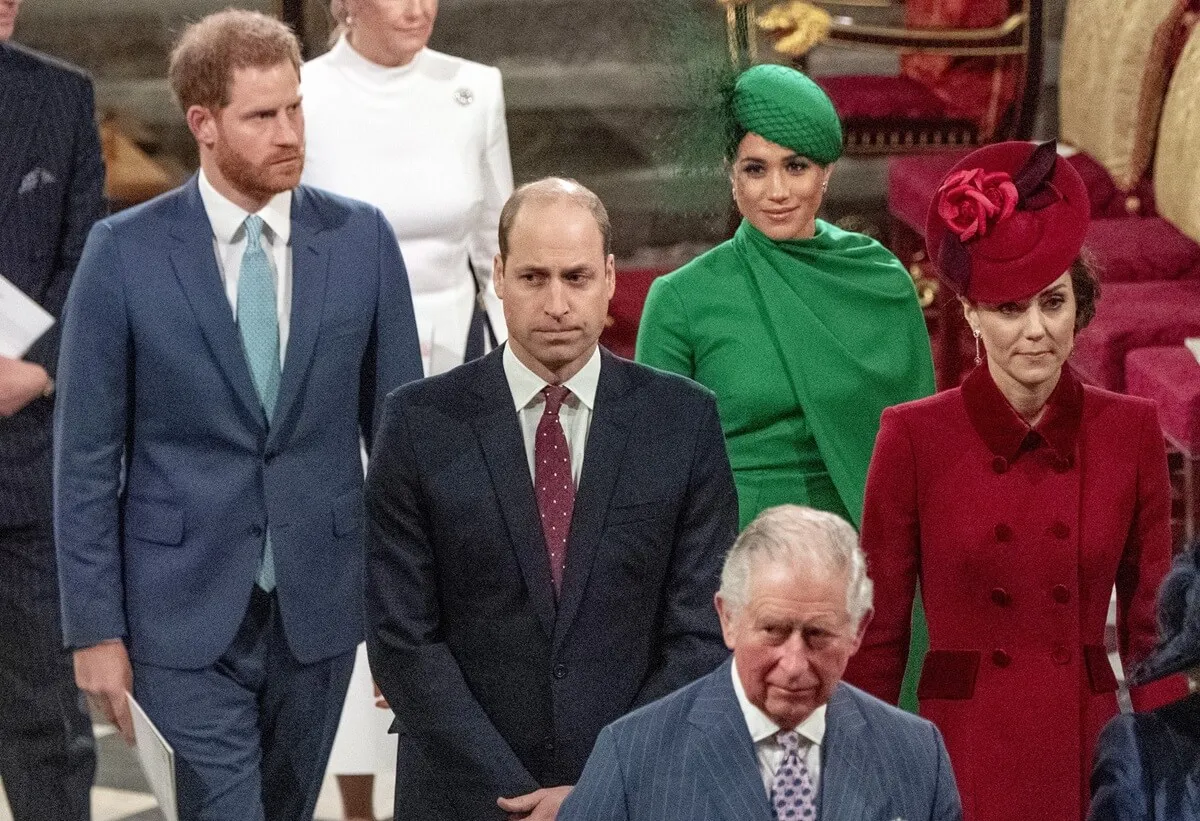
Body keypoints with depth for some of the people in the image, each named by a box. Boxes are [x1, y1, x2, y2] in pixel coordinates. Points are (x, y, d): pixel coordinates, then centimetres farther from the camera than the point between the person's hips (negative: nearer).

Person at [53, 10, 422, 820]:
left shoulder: (361, 239, 0)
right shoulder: (124, 252, -7)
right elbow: (86, 456, -3)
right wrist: (95, 629, -6)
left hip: (319, 606, 3)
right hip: (185, 612, -3)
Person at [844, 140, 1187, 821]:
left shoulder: (1131, 431, 1)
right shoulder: (916, 436, -4)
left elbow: (1152, 630, 6)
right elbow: (879, 636, 1)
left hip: (1091, 756, 2)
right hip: (963, 758, -1)